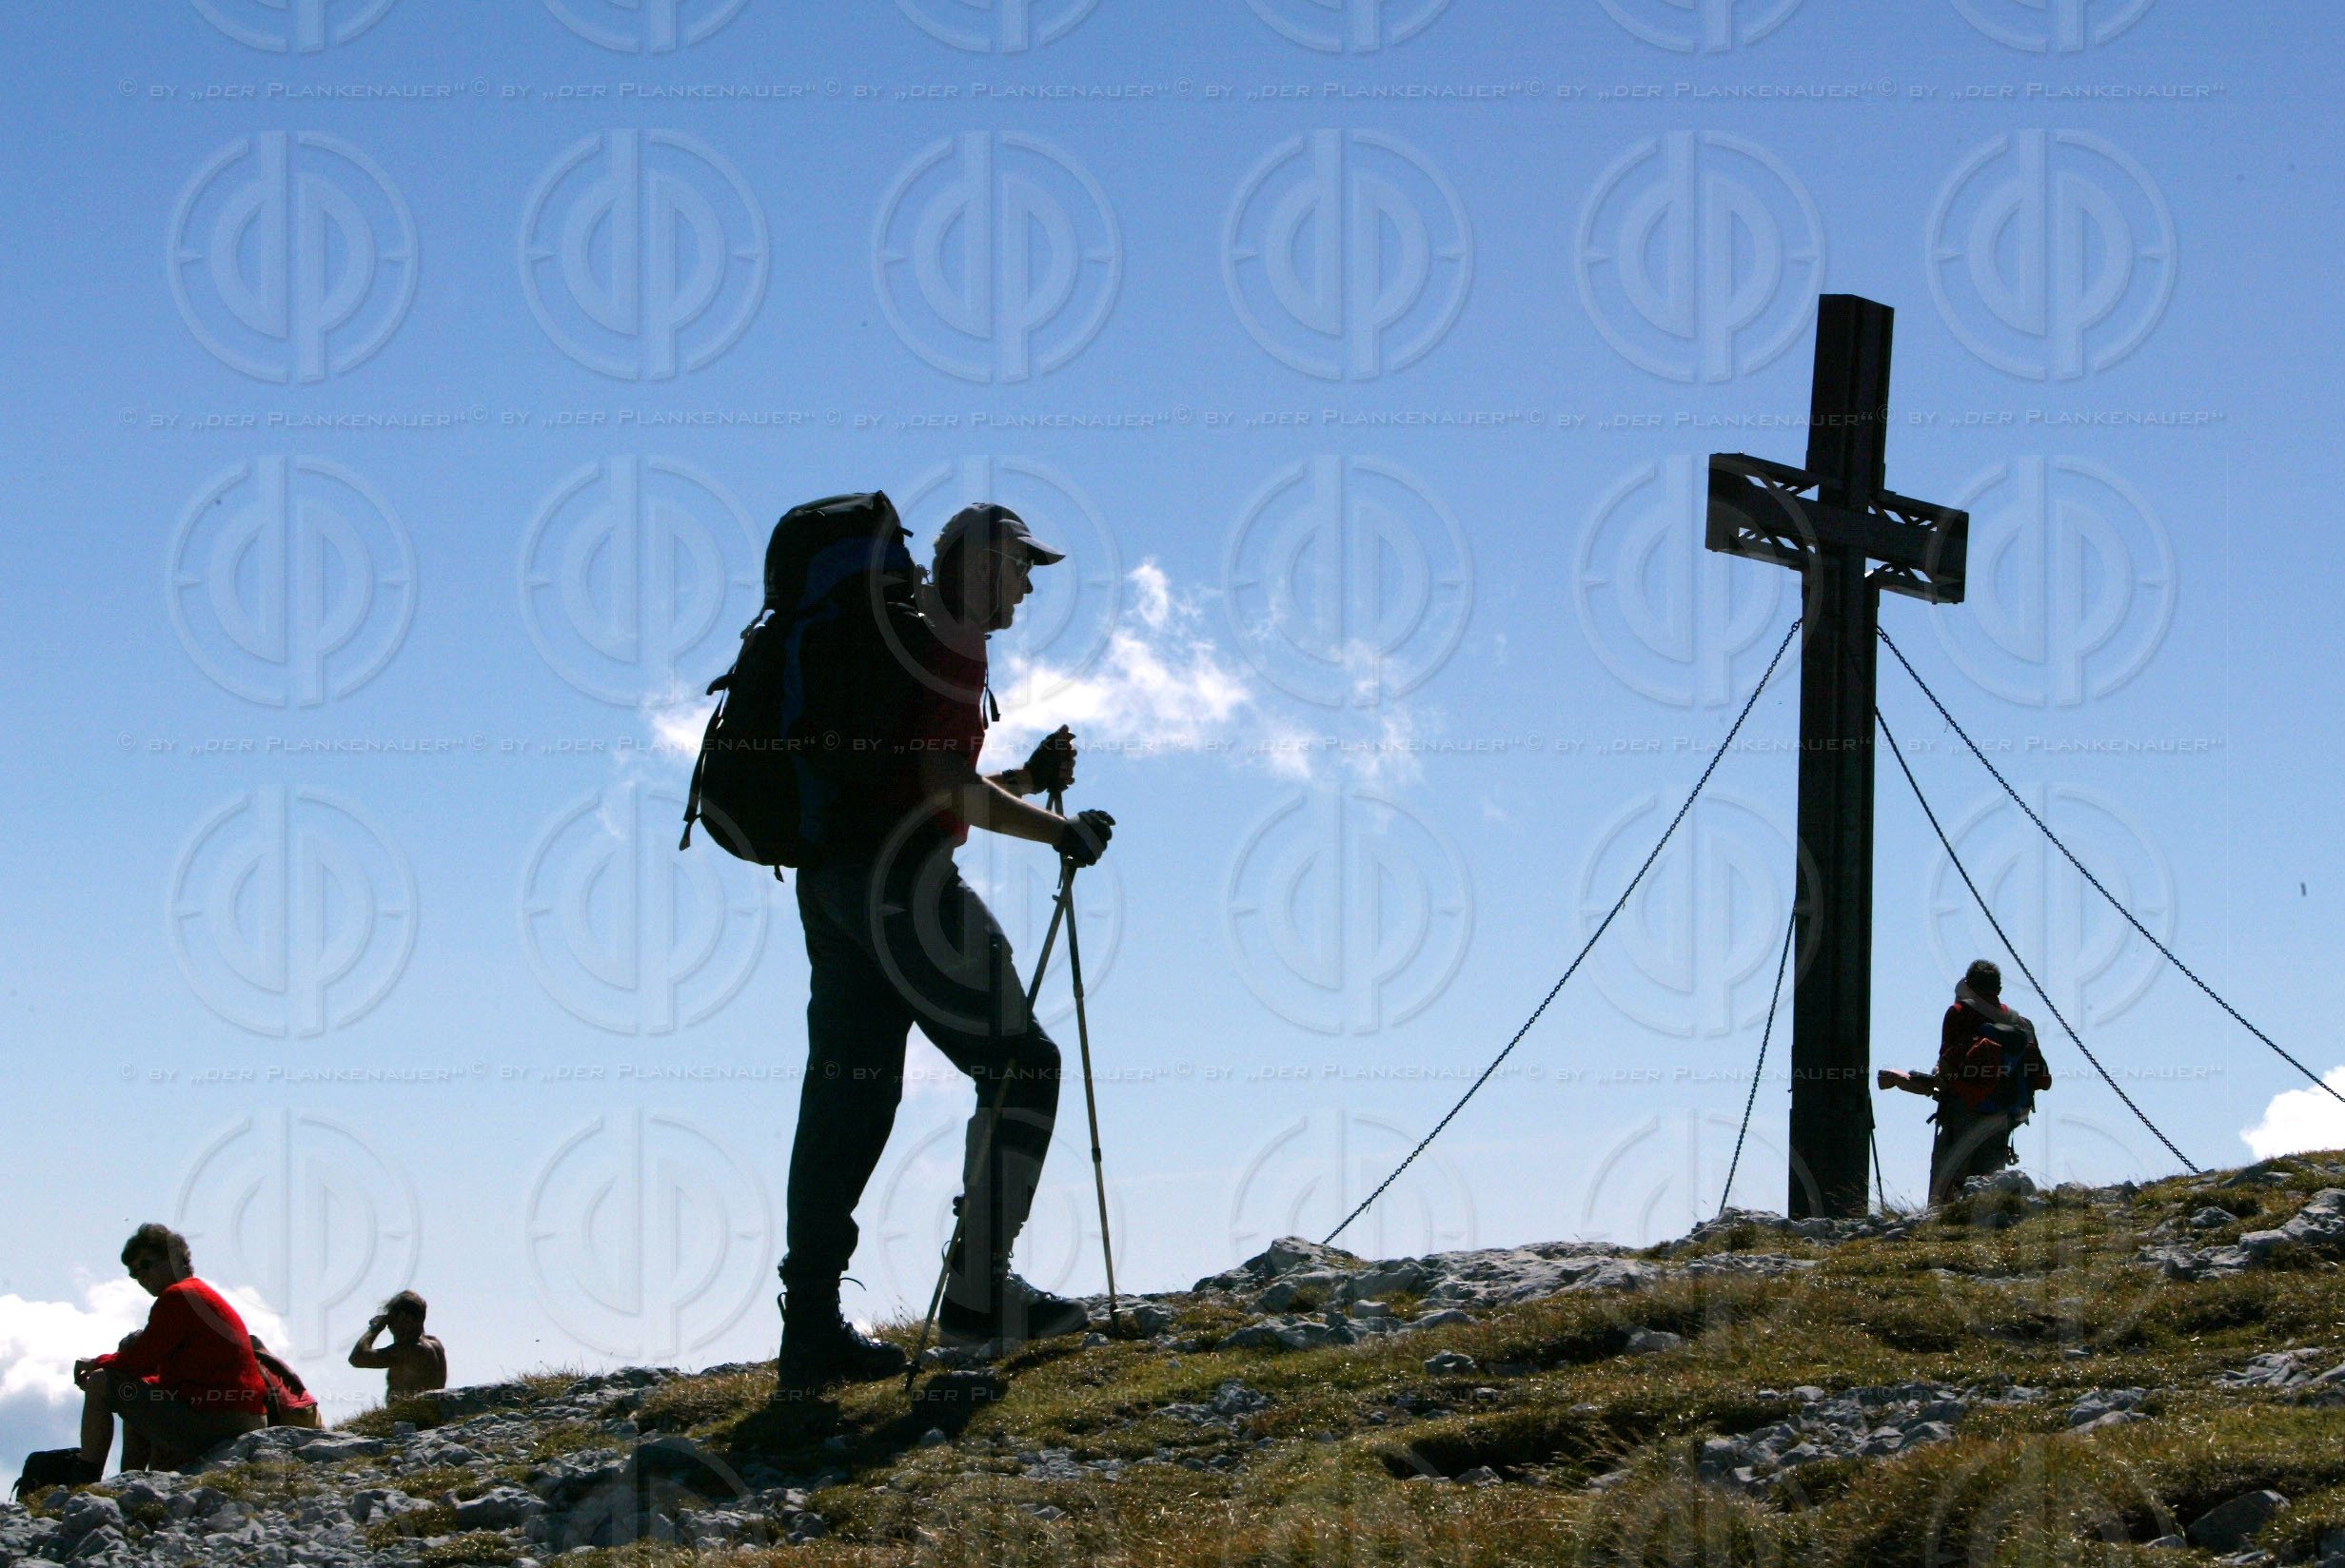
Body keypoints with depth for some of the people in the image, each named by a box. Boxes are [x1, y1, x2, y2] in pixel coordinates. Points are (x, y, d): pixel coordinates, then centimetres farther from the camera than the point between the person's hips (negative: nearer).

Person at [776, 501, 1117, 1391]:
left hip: (833, 877, 10)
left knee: (850, 1090, 7)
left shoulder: (898, 637, 25)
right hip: (899, 881, -10)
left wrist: (1026, 779, 17)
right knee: (1019, 1064, -5)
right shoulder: (945, 643, -6)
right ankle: (980, 1292, -10)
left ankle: (811, 1326, 4)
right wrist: (1061, 832, -6)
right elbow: (943, 786, -15)